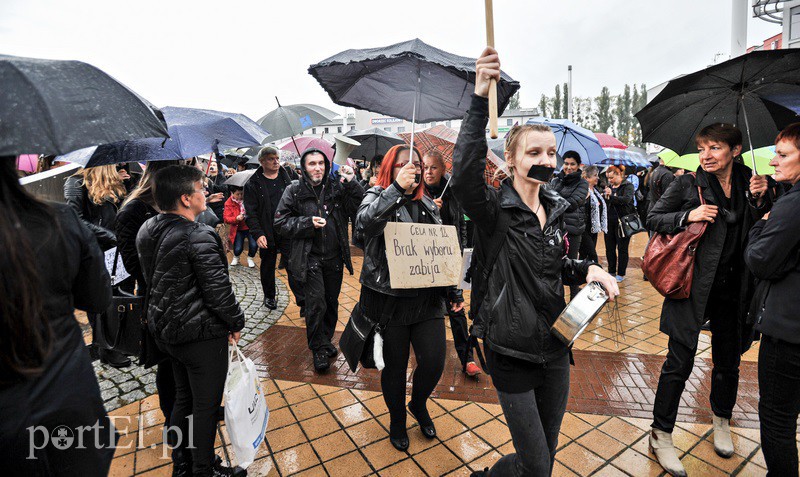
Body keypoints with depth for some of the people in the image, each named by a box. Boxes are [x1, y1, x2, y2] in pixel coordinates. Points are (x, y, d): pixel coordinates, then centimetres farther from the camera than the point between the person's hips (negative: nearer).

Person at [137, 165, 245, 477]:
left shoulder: (148, 230, 2)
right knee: (206, 406, 10)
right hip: (201, 334, -9)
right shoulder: (199, 237, -25)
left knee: (183, 398, 25)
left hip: (164, 330, 9)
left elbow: (149, 279, 12)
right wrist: (236, 323, -8)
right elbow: (218, 289, -23)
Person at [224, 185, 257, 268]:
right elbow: (226, 218, -7)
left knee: (254, 245, -22)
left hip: (250, 227, 0)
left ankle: (250, 258, 13)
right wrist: (236, 218, -25)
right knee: (238, 249, -17)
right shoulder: (229, 203, -2)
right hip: (238, 229, 0)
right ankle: (236, 257, 23)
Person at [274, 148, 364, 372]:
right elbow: (281, 223, -4)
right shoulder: (294, 190, -3)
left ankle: (326, 340, 36)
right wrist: (308, 222, -16)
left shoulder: (337, 187, 2)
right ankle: (318, 349, 12)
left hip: (334, 257, 3)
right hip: (309, 257, -3)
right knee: (316, 303, -7)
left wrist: (352, 183, -17)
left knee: (331, 302, 15)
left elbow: (359, 207, -6)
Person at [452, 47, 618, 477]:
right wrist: (481, 98, -40)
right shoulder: (494, 208, -16)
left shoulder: (555, 207, 4)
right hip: (511, 353, -6)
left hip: (555, 347, 7)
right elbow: (464, 174, -39)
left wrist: (588, 269, -3)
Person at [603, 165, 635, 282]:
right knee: (609, 248, 11)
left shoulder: (628, 186, -5)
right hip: (609, 221, 6)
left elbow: (626, 199, -22)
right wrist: (605, 196, -9)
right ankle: (611, 271, 23)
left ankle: (621, 273, 14)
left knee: (622, 248, 4)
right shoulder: (609, 187, 12)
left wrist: (611, 196, -25)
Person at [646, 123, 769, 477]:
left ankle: (721, 420, 45)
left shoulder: (749, 183, 7)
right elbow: (654, 218, -1)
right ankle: (660, 435, 15)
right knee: (679, 362, -1)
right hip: (694, 286, -4)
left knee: (728, 362, 19)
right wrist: (688, 216, -17)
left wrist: (761, 200, -6)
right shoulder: (687, 184, -4)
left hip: (734, 290, 4)